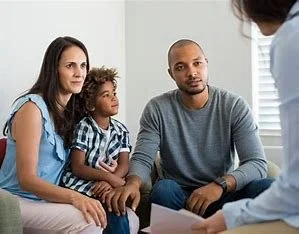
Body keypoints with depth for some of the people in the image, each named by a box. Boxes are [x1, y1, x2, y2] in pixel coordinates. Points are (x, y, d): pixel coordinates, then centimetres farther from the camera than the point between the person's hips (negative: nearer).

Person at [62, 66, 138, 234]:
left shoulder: (121, 130, 9)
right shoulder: (83, 128, -6)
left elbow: (124, 165, -2)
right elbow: (77, 168, -11)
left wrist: (109, 182, -24)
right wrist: (110, 178, -23)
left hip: (107, 185, 5)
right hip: (81, 184, -5)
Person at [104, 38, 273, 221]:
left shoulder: (234, 106, -4)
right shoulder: (157, 109, -2)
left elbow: (258, 164, -12)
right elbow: (142, 159, -8)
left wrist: (220, 185, -32)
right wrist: (133, 183, -34)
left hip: (223, 194, 0)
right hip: (178, 198, 1)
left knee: (266, 187, -28)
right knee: (163, 189, -34)